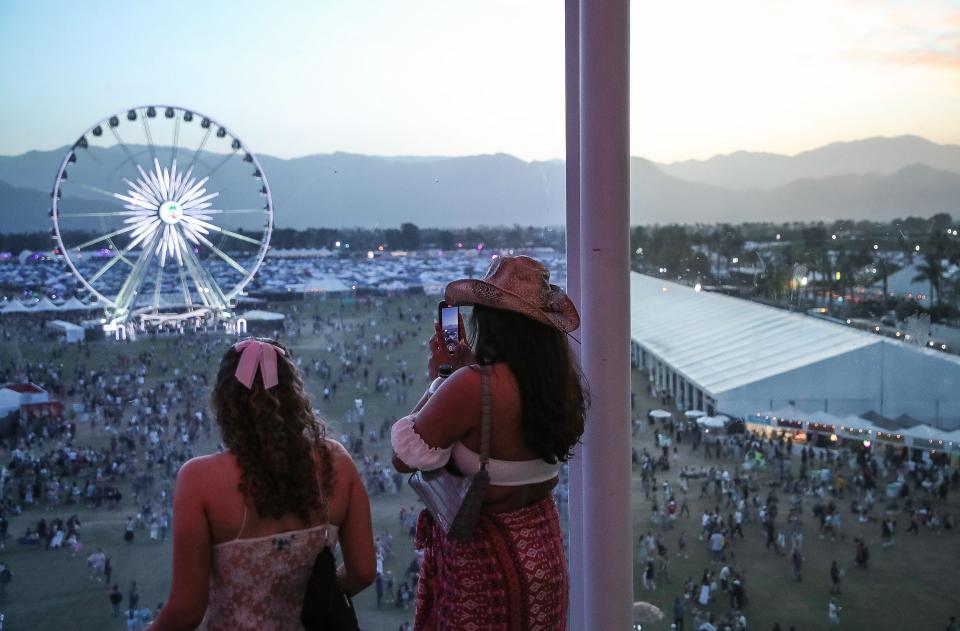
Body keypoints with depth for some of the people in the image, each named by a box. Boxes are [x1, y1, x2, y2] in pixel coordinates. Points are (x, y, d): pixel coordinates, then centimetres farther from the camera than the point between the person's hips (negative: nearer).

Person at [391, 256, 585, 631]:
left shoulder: (472, 386, -26)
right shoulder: (559, 378, -5)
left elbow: (403, 458, -16)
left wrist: (436, 380, -6)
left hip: (483, 560, -7)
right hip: (543, 550, 7)